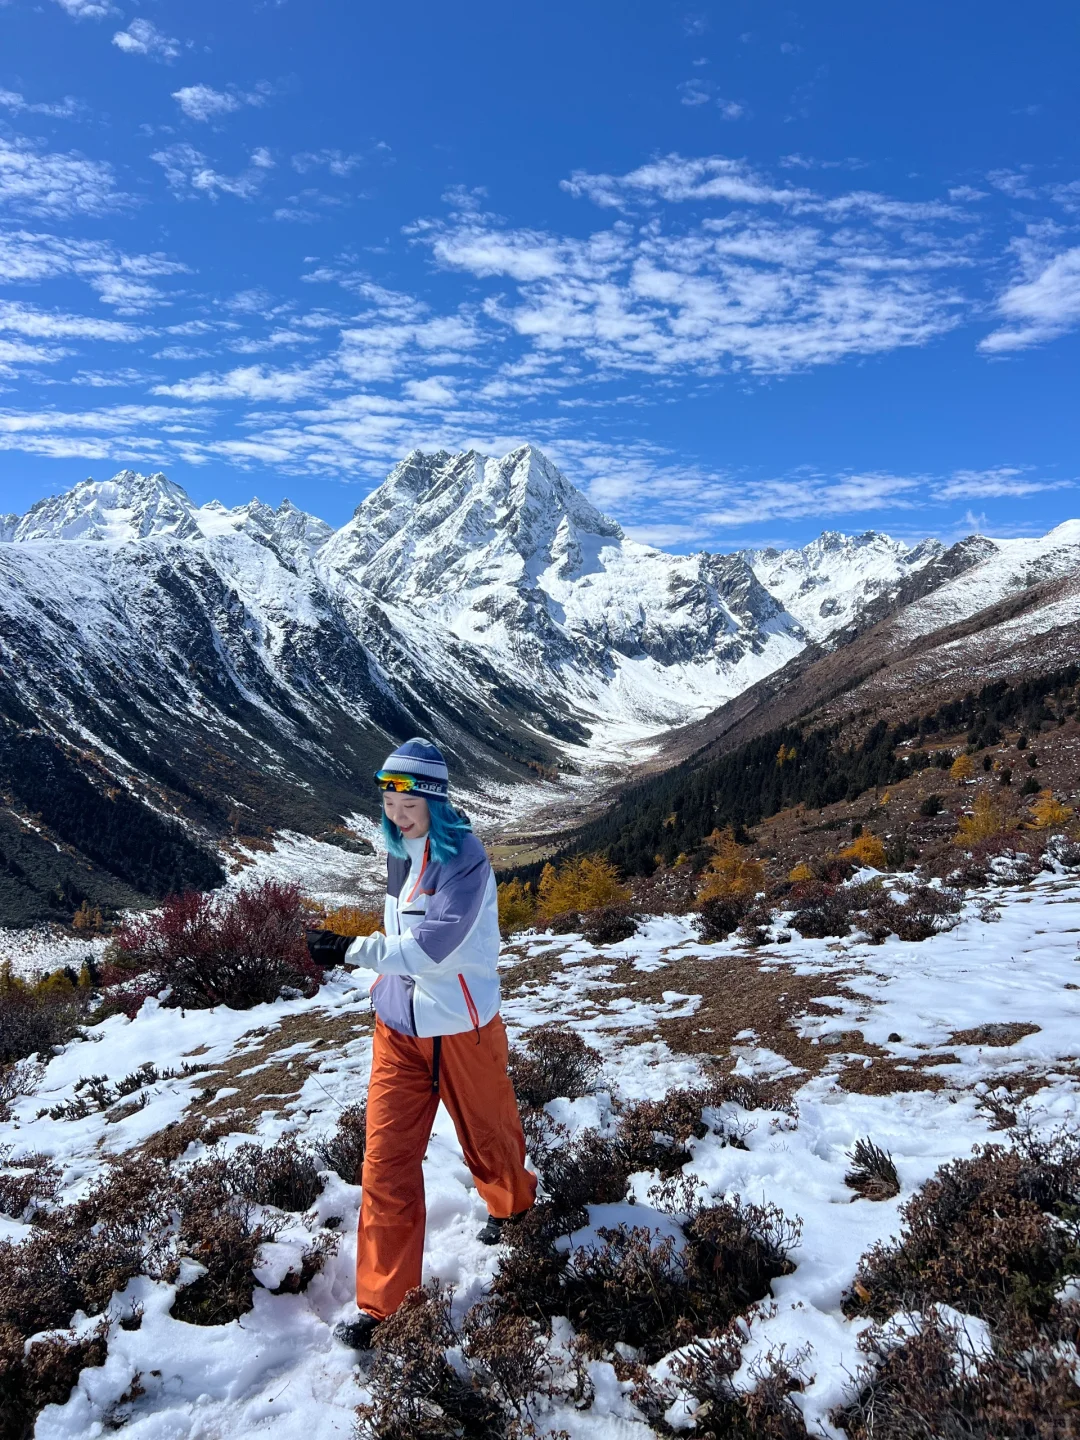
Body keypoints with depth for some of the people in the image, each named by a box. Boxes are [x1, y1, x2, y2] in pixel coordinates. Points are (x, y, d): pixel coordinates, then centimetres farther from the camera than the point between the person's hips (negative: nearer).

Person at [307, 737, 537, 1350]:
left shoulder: (464, 858, -23)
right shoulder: (400, 850, 1)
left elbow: (433, 945, -30)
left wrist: (353, 949, -32)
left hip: (462, 1027, -5)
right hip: (399, 1027, 5)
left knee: (487, 1133, 19)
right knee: (386, 1156, 2)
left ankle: (512, 1203, 52)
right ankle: (381, 1300, 15)